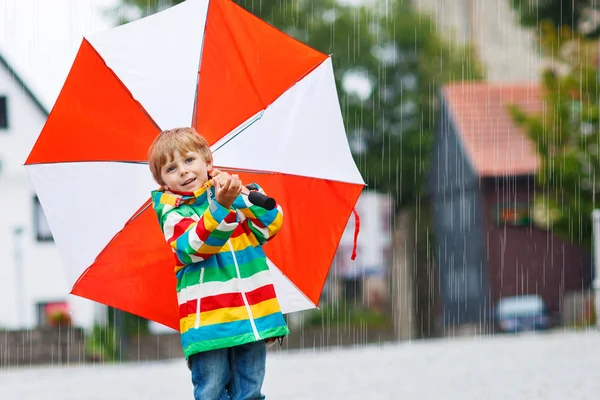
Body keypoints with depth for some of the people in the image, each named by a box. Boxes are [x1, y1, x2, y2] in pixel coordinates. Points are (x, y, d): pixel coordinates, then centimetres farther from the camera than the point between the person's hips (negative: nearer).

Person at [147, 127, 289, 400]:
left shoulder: (237, 194, 11)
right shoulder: (173, 212, 1)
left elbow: (270, 226, 1)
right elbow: (196, 246, -18)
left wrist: (244, 193, -11)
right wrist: (221, 205, -31)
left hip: (253, 314, 3)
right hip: (208, 319, -3)